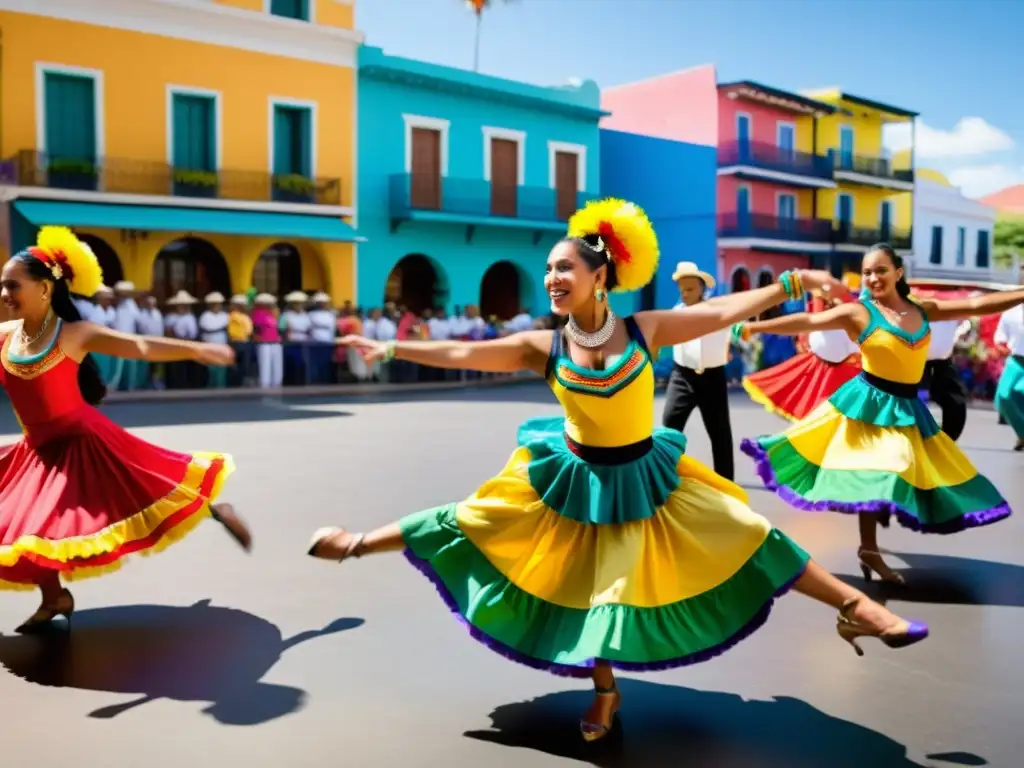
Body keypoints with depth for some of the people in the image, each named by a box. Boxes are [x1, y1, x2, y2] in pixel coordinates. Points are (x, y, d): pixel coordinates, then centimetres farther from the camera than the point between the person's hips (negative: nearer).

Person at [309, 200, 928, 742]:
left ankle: (852, 604, 11)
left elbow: (724, 311, -11)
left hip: (642, 477, 0)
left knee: (743, 538, 2)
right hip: (573, 477, 1)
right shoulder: (545, 347, -12)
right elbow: (463, 353, -9)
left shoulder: (644, 329, -13)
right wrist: (392, 349, -7)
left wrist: (793, 283, -14)